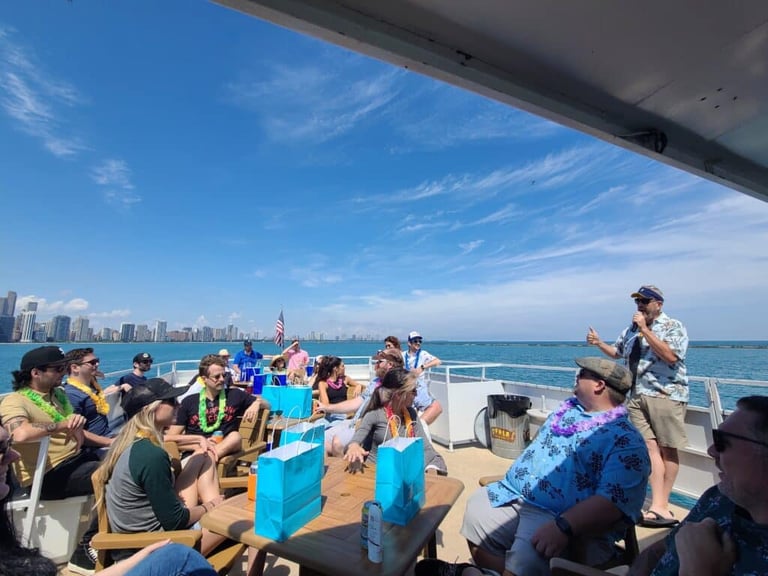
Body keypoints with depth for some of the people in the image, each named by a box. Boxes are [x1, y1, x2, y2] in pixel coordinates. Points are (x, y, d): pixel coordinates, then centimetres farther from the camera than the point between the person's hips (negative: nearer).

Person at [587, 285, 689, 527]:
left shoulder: (673, 326, -3)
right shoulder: (631, 329, 14)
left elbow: (670, 356, -19)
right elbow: (617, 352, 26)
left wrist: (645, 330, -18)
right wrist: (599, 343, 7)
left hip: (665, 395, -5)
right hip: (638, 396, 5)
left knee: (667, 449, 4)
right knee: (650, 447, -1)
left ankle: (662, 503, 16)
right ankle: (658, 505, 1)